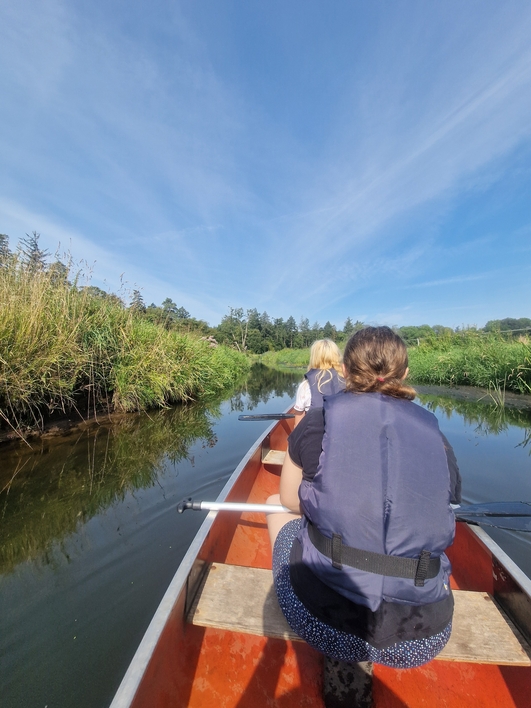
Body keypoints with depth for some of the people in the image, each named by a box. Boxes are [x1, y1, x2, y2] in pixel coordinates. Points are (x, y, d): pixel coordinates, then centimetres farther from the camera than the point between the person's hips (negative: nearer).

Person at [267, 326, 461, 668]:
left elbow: (290, 500, 0)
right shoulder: (436, 436, -4)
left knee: (276, 504, 22)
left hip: (324, 624, -3)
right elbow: (437, 527, 6)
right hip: (423, 641, 4)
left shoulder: (319, 421, -12)